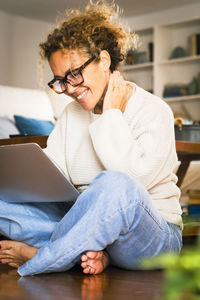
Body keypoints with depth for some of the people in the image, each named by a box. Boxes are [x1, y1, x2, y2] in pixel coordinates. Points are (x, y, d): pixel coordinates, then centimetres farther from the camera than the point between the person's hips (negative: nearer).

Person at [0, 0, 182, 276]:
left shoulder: (153, 111, -5)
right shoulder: (70, 115, 13)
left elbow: (135, 177, -23)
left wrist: (111, 116, -11)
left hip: (151, 237, -5)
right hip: (85, 226, 5)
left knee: (113, 185, -39)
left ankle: (36, 260, -19)